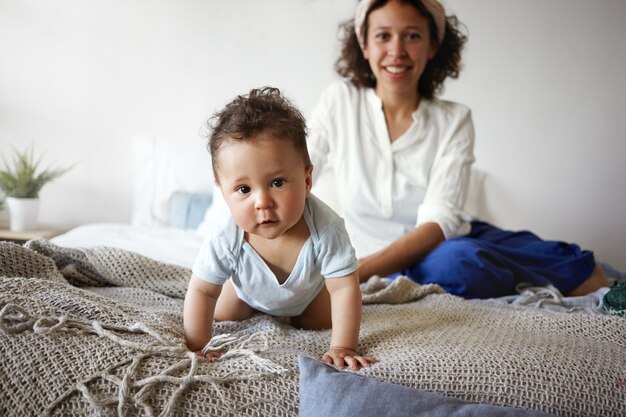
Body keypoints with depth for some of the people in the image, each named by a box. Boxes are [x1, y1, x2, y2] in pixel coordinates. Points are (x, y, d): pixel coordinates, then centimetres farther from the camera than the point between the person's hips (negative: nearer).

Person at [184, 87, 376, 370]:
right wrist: (197, 346, -30)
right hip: (249, 289, 1)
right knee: (221, 315, 13)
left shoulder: (325, 229, -46)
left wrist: (342, 347, -41)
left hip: (309, 288, -1)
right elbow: (201, 292, -29)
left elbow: (345, 288, -39)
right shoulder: (225, 240, -43)